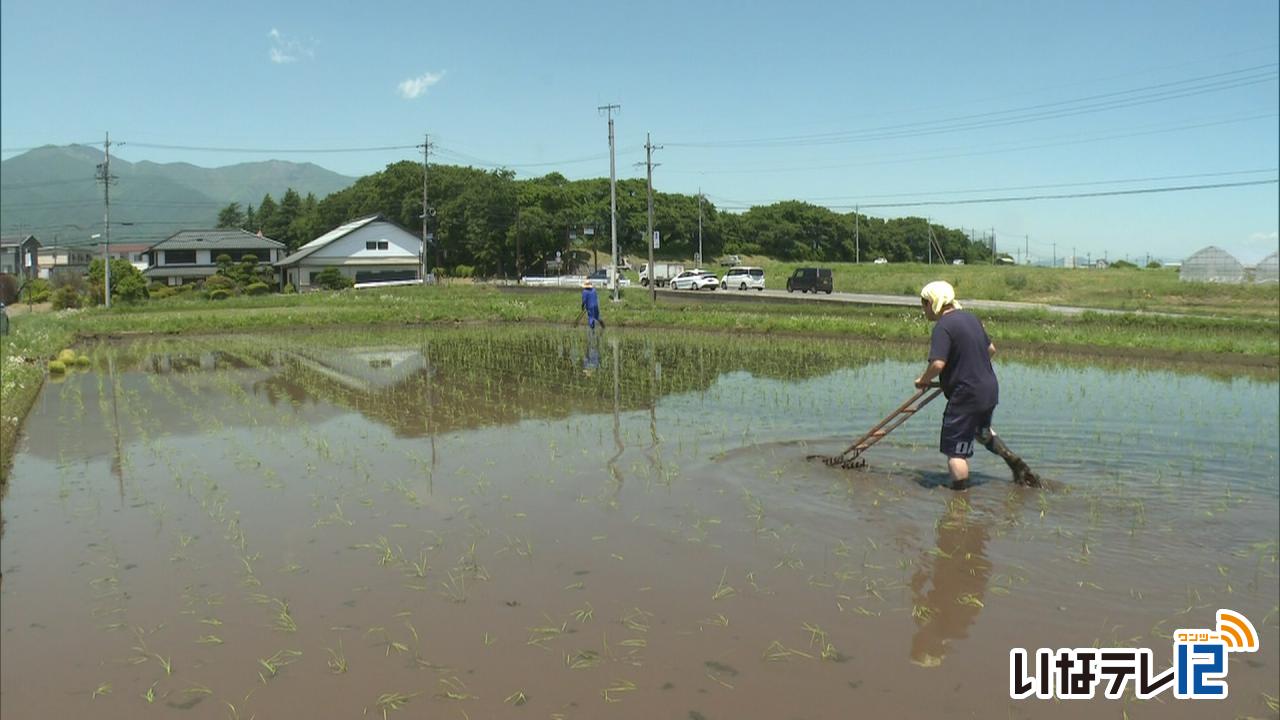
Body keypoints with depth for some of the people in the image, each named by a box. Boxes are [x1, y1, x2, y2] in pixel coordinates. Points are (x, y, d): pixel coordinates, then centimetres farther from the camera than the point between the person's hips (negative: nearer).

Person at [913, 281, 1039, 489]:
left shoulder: (943, 327, -19)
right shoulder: (970, 318, 10)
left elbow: (938, 364, -29)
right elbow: (991, 349, 20)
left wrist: (923, 380, -11)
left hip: (966, 396, -9)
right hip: (990, 390, 9)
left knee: (955, 450, 1)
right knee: (982, 431, 34)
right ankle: (1014, 462, 30)